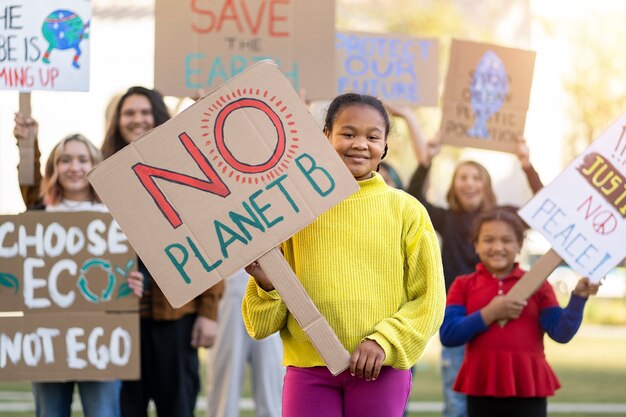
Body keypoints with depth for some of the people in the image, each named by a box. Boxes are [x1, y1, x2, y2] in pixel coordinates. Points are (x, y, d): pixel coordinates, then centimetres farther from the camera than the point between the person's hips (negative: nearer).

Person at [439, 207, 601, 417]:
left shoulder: (536, 285, 4)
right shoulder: (464, 285, 5)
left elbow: (562, 332, -5)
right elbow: (448, 334, -7)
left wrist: (578, 297, -19)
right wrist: (489, 314, -15)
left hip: (528, 389, -1)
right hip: (482, 388, 1)